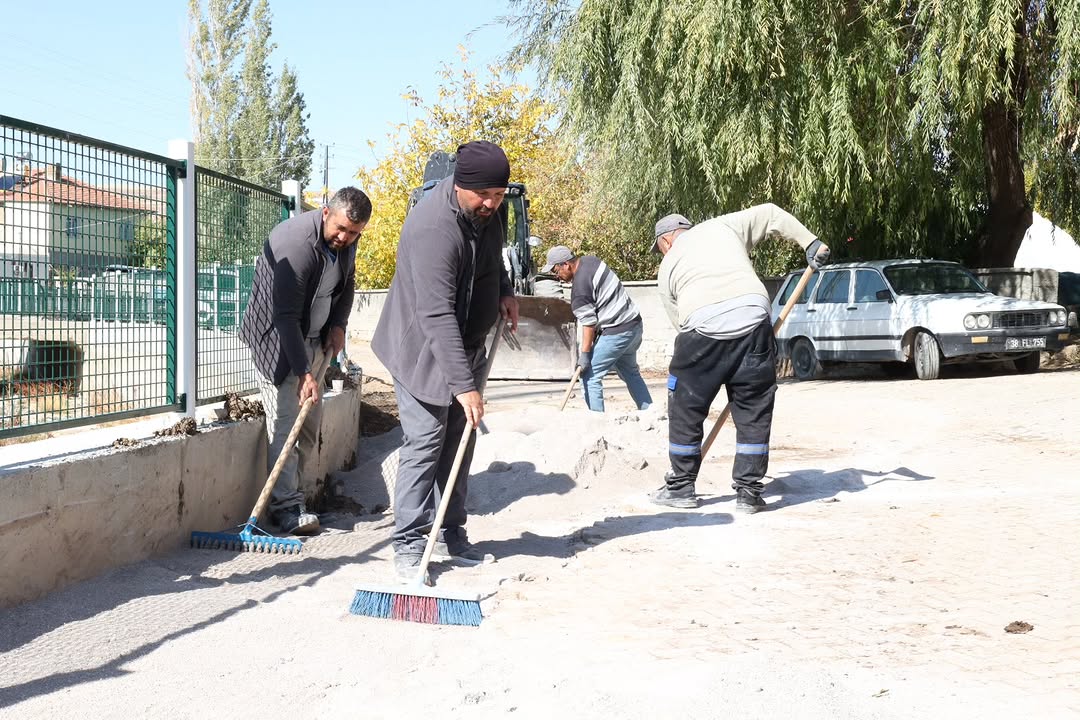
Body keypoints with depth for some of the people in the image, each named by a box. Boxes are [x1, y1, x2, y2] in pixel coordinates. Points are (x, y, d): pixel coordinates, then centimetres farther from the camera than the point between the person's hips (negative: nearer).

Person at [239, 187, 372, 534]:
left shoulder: (348, 240, -4)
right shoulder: (296, 241, -30)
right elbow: (285, 316, -31)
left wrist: (338, 325, 3)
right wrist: (303, 372, -31)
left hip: (311, 336, 8)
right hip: (275, 337, -8)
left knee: (310, 420, 9)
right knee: (284, 419, -14)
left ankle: (289, 491, 18)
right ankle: (286, 505, -14)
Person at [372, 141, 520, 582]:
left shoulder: (490, 210, -5)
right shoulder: (433, 229, -32)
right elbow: (437, 316, -36)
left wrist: (504, 291, 3)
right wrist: (463, 385, -39)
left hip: (465, 347, 8)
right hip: (423, 352, -8)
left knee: (459, 443, 11)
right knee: (424, 443, -10)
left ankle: (451, 536, 21)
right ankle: (408, 545, -3)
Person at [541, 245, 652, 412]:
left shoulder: (580, 286, -20)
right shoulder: (590, 259, 7)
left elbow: (589, 323, -21)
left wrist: (584, 354, -17)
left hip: (616, 332, -10)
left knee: (589, 377, -7)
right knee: (631, 373, 24)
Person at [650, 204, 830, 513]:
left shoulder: (667, 267, 22)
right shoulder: (721, 226, 24)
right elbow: (770, 214, 23)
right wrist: (810, 243, 25)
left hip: (703, 329, -1)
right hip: (753, 321, 1)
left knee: (685, 410, 16)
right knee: (753, 413, 12)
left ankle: (681, 487, 25)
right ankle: (748, 492, 15)